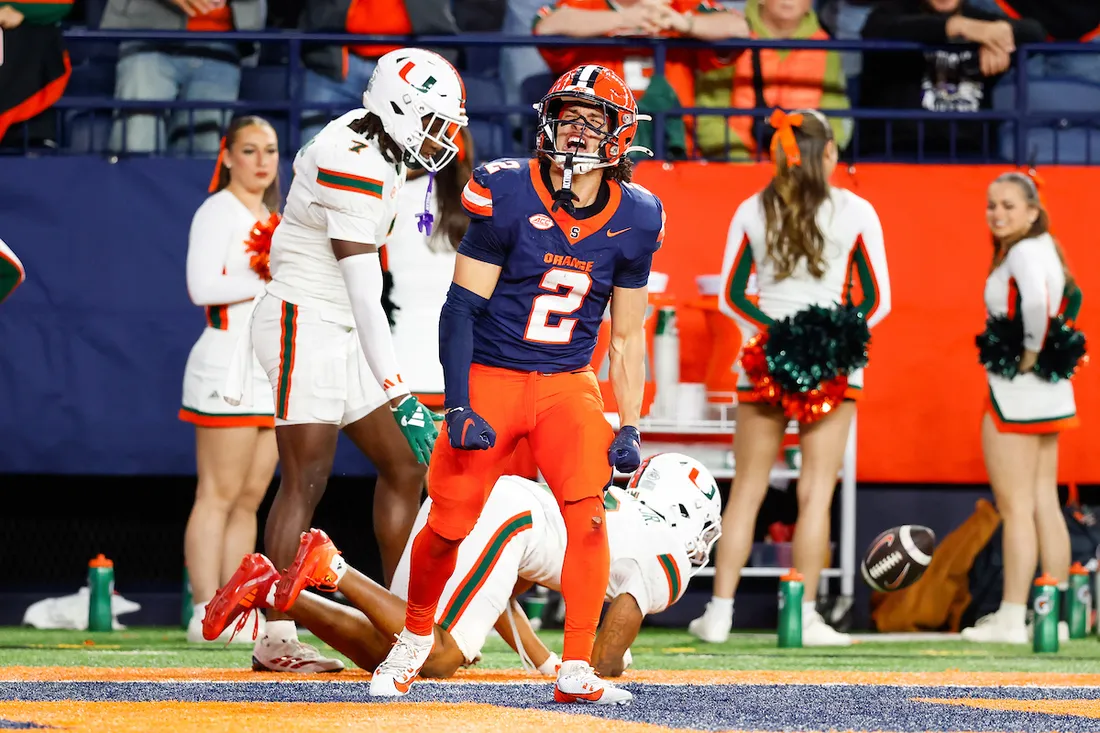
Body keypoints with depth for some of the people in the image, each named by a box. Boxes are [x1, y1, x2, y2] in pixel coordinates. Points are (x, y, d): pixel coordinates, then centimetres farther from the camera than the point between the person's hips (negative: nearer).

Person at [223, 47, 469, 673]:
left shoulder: (377, 152, 10)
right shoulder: (353, 163, -19)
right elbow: (364, 288, -22)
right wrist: (397, 389, -22)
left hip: (338, 333, 10)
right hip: (305, 322, -10)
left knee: (404, 466, 9)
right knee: (307, 477, -11)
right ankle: (277, 638, -10)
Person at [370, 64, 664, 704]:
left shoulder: (633, 220, -3)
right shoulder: (507, 196, -14)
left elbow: (627, 337, 8)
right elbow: (460, 309, -11)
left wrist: (630, 428, 3)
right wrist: (458, 408, -17)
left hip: (568, 385, 2)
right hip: (490, 379, -2)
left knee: (588, 511, -17)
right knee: (449, 523, 0)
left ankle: (577, 672, -11)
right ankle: (415, 637, 28)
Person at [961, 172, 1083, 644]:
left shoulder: (1024, 252, -16)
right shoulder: (1041, 248, 13)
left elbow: (1037, 301, -35)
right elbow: (1069, 298, 26)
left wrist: (1032, 352, -22)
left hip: (1016, 391, -10)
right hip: (1048, 392, 10)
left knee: (1015, 505, -6)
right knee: (1044, 503, 11)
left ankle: (1012, 618, -5)